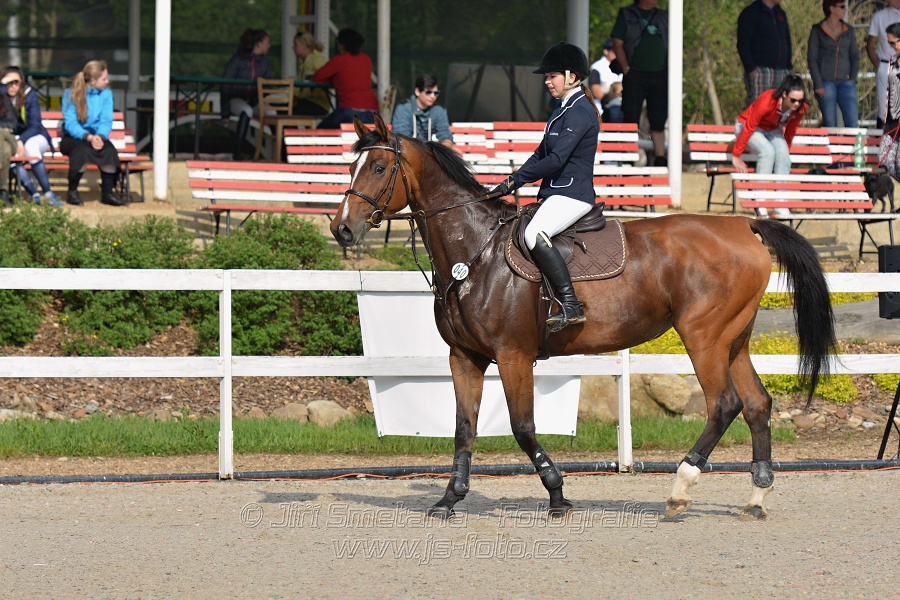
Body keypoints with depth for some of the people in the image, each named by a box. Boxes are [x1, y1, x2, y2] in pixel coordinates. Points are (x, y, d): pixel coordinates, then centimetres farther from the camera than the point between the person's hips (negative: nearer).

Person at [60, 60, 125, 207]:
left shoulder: (106, 94, 6)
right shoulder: (71, 94, -6)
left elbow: (106, 121, -3)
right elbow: (70, 124, -14)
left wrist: (100, 137, -25)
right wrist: (88, 137, -31)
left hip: (95, 135, 3)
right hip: (72, 138, -3)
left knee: (108, 148, -31)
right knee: (82, 148, -38)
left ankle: (108, 192, -22)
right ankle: (72, 192, -23)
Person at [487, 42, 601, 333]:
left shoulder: (580, 111, -13)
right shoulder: (565, 110, 19)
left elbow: (556, 159, -21)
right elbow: (542, 154, 21)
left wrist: (515, 180, -17)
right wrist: (512, 183, 8)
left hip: (573, 194, -11)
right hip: (556, 194, 11)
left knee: (534, 234, -33)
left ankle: (570, 305, -34)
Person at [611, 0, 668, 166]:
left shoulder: (664, 17, 16)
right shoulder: (626, 15, 6)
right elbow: (617, 43, 1)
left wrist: (670, 70, 3)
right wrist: (626, 68, -9)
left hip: (660, 76, 3)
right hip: (635, 75, -3)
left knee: (658, 121, 4)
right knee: (631, 119, -5)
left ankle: (660, 157, 7)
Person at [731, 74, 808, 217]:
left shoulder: (800, 108, -19)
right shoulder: (767, 101, -35)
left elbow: (790, 130, 2)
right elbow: (748, 128, -26)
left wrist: (785, 150, 14)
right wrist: (736, 156, -20)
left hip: (773, 130, 5)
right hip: (750, 127, -5)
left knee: (783, 155, -25)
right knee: (767, 151, -33)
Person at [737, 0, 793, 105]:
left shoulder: (781, 14, 20)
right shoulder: (751, 13, -2)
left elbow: (787, 42, 27)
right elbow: (743, 44, -8)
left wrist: (789, 67, 14)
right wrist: (750, 68, -16)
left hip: (781, 72, 7)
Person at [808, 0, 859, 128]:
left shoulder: (848, 31, 13)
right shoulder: (817, 30, 3)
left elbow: (855, 56, 16)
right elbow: (811, 58, 0)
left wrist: (853, 78, 1)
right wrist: (818, 84, -9)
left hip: (845, 82, 3)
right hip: (826, 82, -3)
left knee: (853, 122, -9)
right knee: (830, 125, -3)